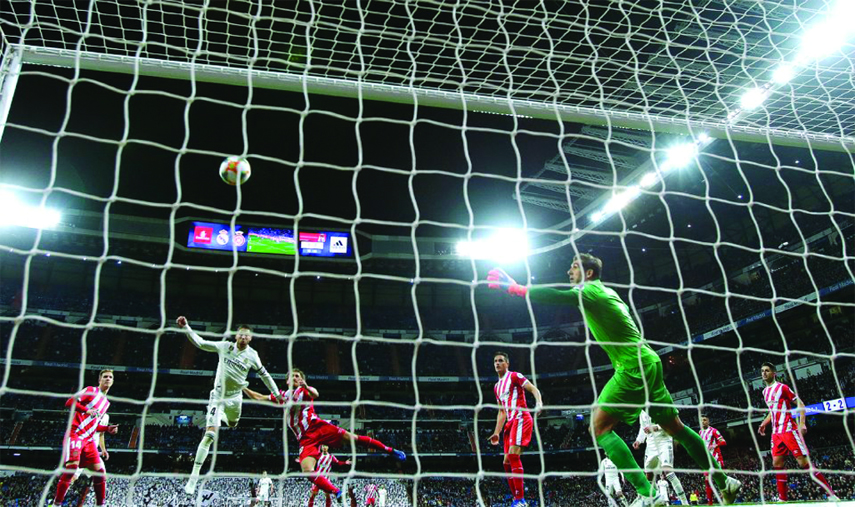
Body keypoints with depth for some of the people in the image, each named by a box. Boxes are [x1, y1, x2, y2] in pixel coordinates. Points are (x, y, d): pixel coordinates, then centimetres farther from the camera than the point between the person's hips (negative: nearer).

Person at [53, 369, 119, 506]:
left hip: (88, 439, 7)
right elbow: (69, 402, -12)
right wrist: (87, 410, -25)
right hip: (75, 434, -7)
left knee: (100, 471, 0)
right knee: (72, 467, -22)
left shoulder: (106, 402, 21)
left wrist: (107, 428, 11)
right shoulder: (91, 391, 0)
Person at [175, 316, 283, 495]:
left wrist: (277, 395, 3)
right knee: (210, 434, -16)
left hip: (235, 397, 3)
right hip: (218, 396, -3)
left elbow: (265, 375, 3)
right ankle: (194, 477, -10)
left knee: (232, 424, 28)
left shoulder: (252, 355, -7)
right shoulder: (225, 346, -9)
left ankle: (221, 416, 65)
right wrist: (186, 327, -15)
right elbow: (200, 342, -6)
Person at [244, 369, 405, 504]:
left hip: (318, 427, -3)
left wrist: (306, 387, -37)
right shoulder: (282, 396, 21)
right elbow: (259, 398, 26)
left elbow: (315, 394, -14)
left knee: (351, 437, -20)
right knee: (308, 471, -22)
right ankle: (337, 494, -16)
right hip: (306, 439, 3)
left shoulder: (304, 390, 10)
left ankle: (390, 450, -9)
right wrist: (243, 388, 15)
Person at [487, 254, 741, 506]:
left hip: (633, 367, -10)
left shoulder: (591, 290, -10)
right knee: (674, 426, 17)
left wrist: (515, 288, -24)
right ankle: (724, 482, 27)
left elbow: (558, 296, -23)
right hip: (648, 363, 10)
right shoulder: (607, 292, 19)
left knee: (599, 427, -12)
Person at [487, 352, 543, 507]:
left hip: (521, 418, -9)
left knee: (513, 455, -21)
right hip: (510, 422, 9)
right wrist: (497, 432, 17)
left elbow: (534, 389, -9)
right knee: (507, 462, 5)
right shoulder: (497, 387, 22)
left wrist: (539, 403, -30)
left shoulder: (514, 376, 0)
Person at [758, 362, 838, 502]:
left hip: (789, 430, -7)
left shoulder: (782, 387, -6)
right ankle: (782, 499, 6)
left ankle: (831, 494, -1)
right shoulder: (765, 391, 15)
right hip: (776, 433, 7)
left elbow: (800, 404, -7)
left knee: (804, 462, -10)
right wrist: (764, 423, 16)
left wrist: (802, 423, -18)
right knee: (777, 464, 2)